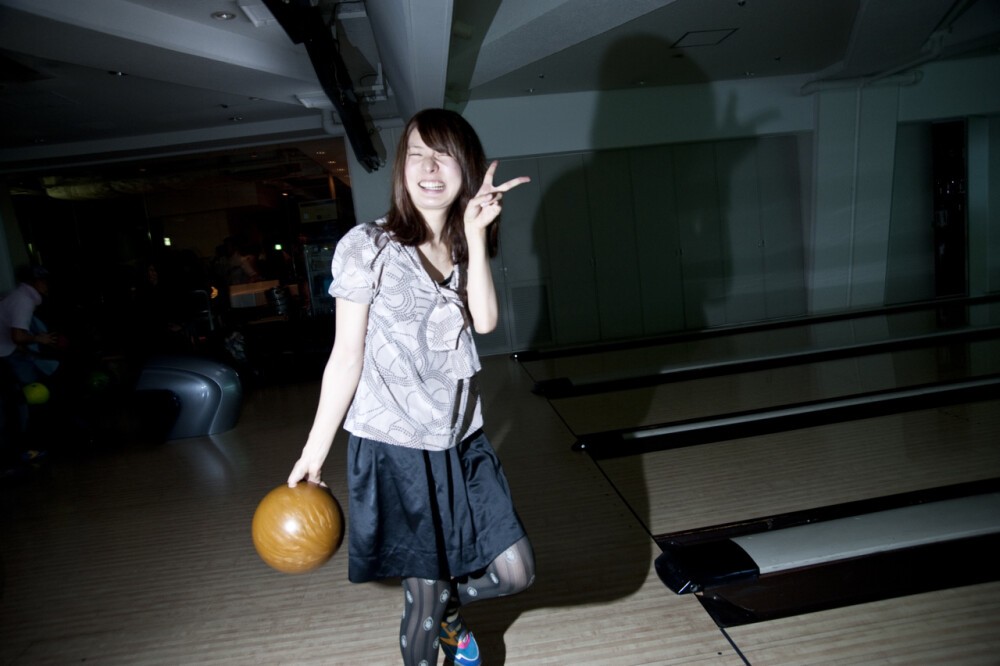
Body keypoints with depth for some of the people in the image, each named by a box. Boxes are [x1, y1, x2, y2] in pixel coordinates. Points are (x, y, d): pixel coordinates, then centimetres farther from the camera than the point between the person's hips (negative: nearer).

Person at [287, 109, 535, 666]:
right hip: (396, 447, -5)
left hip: (464, 442, 6)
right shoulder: (367, 246, -9)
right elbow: (346, 356, -8)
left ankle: (449, 610, 42)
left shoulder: (465, 249, 7)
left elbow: (485, 322, -10)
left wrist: (476, 234, -15)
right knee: (426, 597, 7)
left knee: (516, 573, 11)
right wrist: (315, 450, -7)